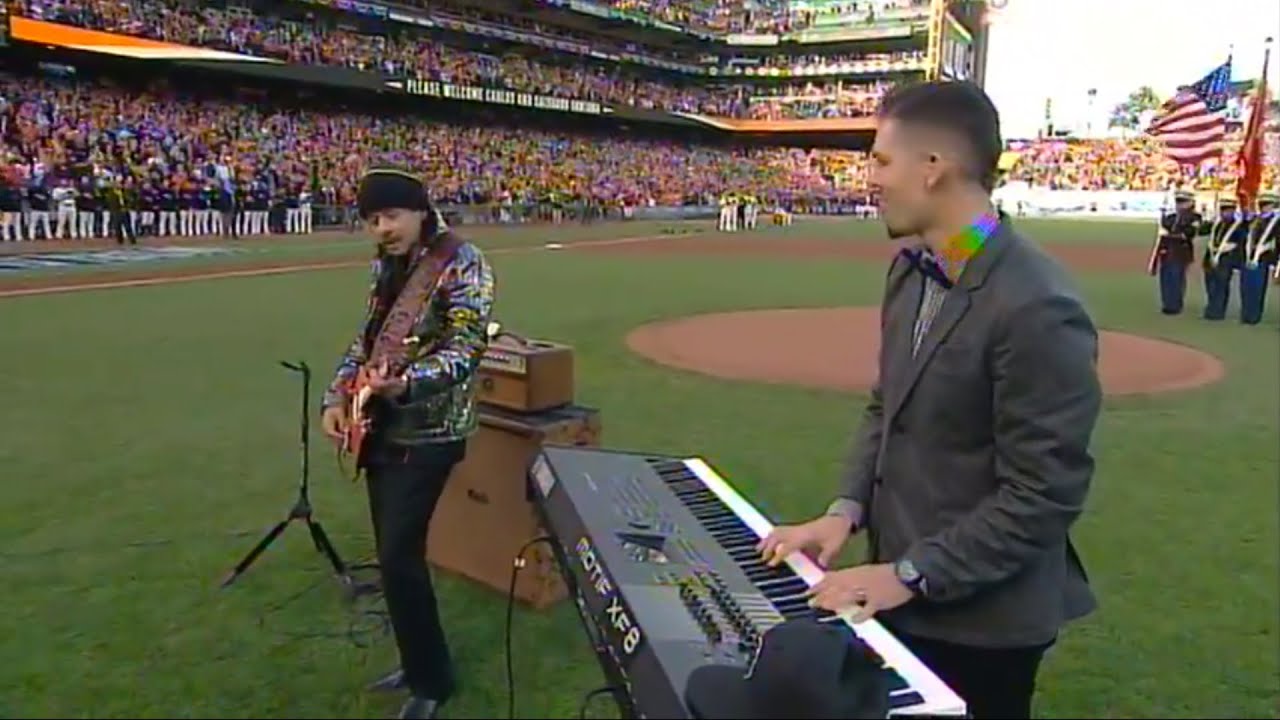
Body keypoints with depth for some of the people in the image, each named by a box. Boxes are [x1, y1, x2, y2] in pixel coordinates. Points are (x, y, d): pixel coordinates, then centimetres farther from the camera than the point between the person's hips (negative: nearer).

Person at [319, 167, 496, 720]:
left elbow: (467, 349, -21)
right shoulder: (385, 264, 11)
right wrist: (338, 395, 6)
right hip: (382, 428, 8)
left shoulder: (461, 263, -13)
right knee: (392, 554, 13)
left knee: (399, 556, -9)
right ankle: (419, 662, 30)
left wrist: (408, 382, -36)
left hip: (429, 433, -8)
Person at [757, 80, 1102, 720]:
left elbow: (1042, 492, -22)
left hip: (980, 618, -7)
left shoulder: (1037, 308, -25)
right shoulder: (910, 268, 1)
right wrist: (848, 509, -2)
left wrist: (911, 574, -19)